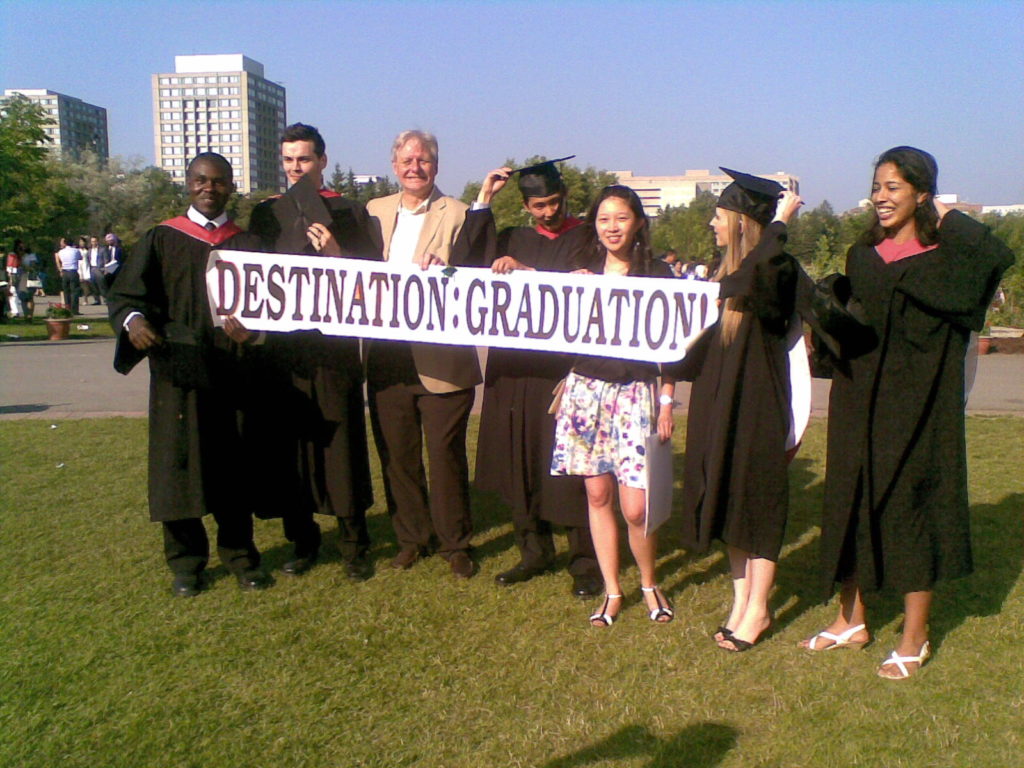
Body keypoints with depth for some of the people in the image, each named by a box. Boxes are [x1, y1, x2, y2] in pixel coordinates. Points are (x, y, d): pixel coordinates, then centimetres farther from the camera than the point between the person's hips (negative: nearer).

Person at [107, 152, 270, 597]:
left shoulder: (247, 245, 12)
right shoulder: (161, 240, 5)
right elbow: (125, 295, 0)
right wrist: (134, 321, -22)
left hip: (233, 372, 1)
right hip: (179, 372, -1)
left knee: (234, 464, 6)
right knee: (180, 462, 3)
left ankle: (239, 553, 20)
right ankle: (186, 561, 17)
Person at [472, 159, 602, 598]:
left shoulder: (587, 239, 3)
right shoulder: (511, 240, 16)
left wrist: (524, 270, -18)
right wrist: (482, 200, -1)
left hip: (567, 367, -4)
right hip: (515, 367, 4)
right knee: (520, 459, 8)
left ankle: (585, 561, 9)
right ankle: (535, 550, 22)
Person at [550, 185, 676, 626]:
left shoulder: (656, 273, 0)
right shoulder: (583, 271, 9)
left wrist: (668, 401, -4)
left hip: (635, 394, -3)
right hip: (586, 390, 3)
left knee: (635, 508, -6)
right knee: (597, 495, 7)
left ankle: (649, 584, 20)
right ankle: (612, 591, 22)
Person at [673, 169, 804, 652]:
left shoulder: (776, 271, -15)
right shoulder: (729, 273, 11)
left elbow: (756, 277, -41)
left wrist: (779, 222, -30)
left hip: (756, 405, -8)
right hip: (720, 404, 8)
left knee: (756, 501, 3)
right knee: (729, 500, 13)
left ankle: (757, 610, 17)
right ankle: (741, 599, 25)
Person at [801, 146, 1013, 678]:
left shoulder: (946, 254, -6)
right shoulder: (862, 255, 9)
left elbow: (997, 256, -28)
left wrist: (950, 218, -16)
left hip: (917, 406, -5)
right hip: (859, 404, 6)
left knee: (913, 508, 3)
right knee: (851, 504, 11)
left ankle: (915, 638, 18)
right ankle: (852, 620, 27)